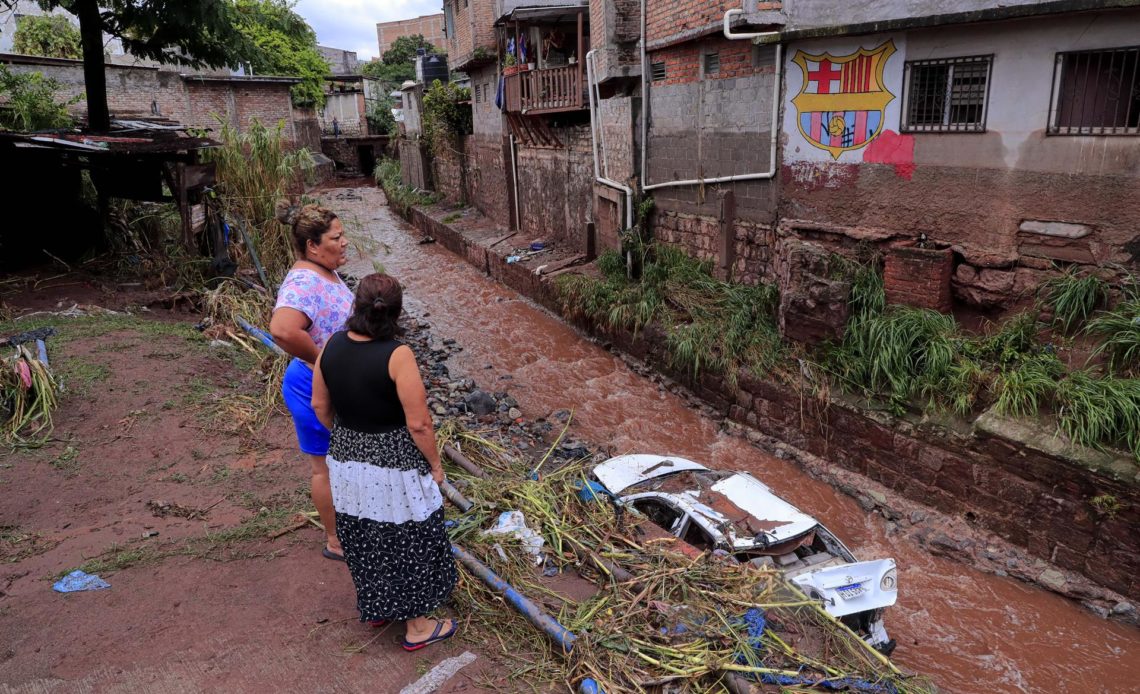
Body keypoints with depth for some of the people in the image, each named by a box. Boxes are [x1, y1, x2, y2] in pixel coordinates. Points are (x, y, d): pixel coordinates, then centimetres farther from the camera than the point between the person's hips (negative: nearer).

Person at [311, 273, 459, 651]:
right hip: (394, 464, -6)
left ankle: (375, 607, 45)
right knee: (407, 542, 12)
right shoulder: (397, 355, -25)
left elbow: (320, 405, 5)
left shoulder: (332, 347, -8)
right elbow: (419, 424, -21)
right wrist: (435, 464, -6)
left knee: (364, 538, 23)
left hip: (347, 461, 6)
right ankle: (416, 626, 29)